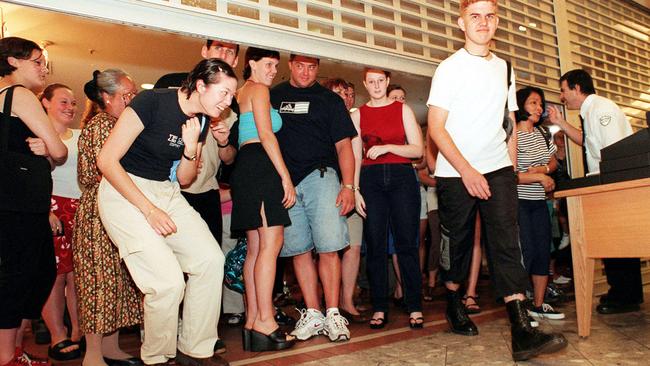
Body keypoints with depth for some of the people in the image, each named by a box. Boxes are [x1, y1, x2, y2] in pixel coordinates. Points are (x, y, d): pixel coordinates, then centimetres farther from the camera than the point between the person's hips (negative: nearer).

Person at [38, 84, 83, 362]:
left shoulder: (80, 136, 18)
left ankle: (79, 332, 12)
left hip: (82, 209, 4)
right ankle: (58, 337, 6)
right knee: (56, 273, -3)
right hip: (52, 210, -4)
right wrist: (45, 212, -14)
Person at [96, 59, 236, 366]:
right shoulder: (152, 102, -18)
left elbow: (184, 179, 10)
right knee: (168, 281, -18)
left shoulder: (199, 119, 4)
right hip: (123, 192, -7)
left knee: (210, 259, -7)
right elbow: (107, 160, -18)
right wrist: (149, 210, -20)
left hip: (166, 193, 7)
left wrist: (191, 147, -11)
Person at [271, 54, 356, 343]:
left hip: (320, 177, -1)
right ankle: (312, 314, 11)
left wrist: (348, 186, -4)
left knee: (328, 248, -8)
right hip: (283, 181, 2)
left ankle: (332, 314, 1)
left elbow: (343, 145, 8)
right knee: (298, 250, 2)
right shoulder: (272, 97, 16)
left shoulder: (329, 100, 13)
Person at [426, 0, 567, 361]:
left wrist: (510, 167, 8)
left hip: (497, 169, 3)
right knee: (457, 242, 7)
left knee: (506, 241, -9)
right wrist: (467, 171, -16)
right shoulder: (449, 68, -1)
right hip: (455, 172, -3)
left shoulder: (504, 68, 14)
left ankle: (522, 332, -14)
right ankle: (453, 301, 31)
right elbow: (436, 128, -9)